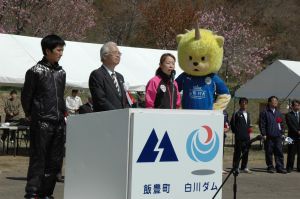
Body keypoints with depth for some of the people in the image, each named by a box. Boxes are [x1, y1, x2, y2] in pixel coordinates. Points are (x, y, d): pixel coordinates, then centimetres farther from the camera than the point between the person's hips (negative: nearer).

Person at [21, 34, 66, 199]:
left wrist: (63, 112, 13)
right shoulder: (35, 71, -5)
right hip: (42, 123, -6)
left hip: (59, 123, 6)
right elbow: (26, 96, 0)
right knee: (38, 159, -5)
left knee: (55, 160, 7)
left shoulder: (61, 72, 13)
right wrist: (30, 115, 7)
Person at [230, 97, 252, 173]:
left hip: (247, 136, 7)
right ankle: (235, 168, 2)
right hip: (239, 136, -7)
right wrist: (235, 131, -6)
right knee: (237, 152, -3)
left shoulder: (248, 114, 17)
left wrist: (249, 129, 11)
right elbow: (232, 123, -8)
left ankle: (244, 167, 18)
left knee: (246, 152, 9)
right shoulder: (237, 113, -5)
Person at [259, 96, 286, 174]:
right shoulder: (264, 112, -1)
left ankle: (280, 167, 2)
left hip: (278, 136, 4)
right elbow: (262, 124, -4)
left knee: (279, 152, -1)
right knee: (269, 152, 1)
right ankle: (270, 167, 10)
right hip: (269, 137, -4)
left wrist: (282, 132, 11)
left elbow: (281, 123, 22)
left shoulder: (278, 113, 16)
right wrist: (264, 134, -10)